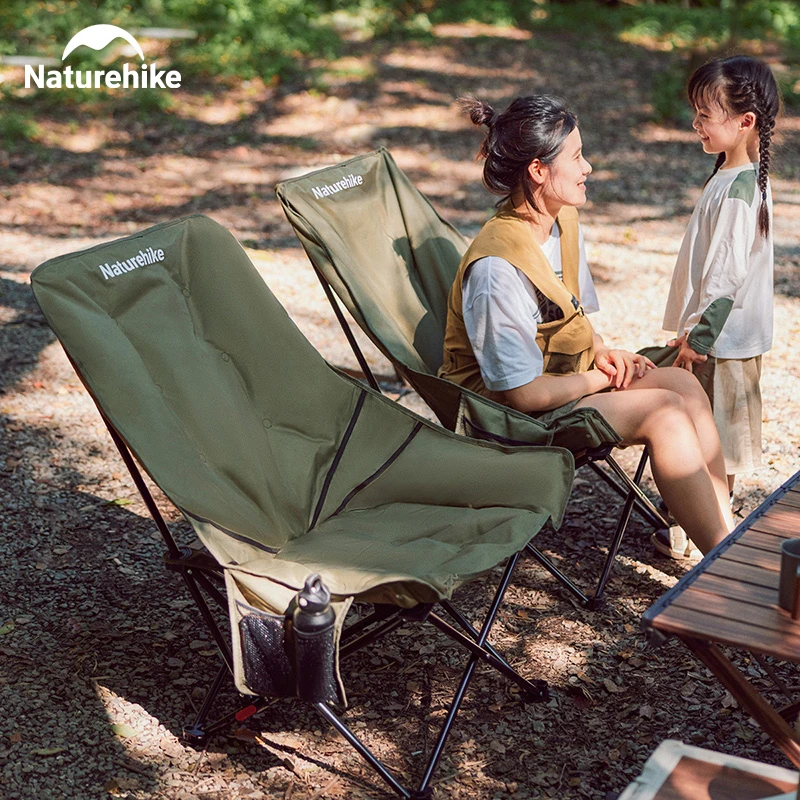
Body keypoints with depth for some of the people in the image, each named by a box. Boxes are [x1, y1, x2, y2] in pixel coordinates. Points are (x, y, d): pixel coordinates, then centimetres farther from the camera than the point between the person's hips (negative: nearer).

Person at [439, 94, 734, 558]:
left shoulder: (564, 223, 3)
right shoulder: (497, 268, -27)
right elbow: (524, 393, -24)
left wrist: (604, 352, -3)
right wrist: (601, 378, -10)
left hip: (568, 379, 9)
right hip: (510, 415, -9)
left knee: (684, 385, -10)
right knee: (663, 411, -20)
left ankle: (727, 534, -8)